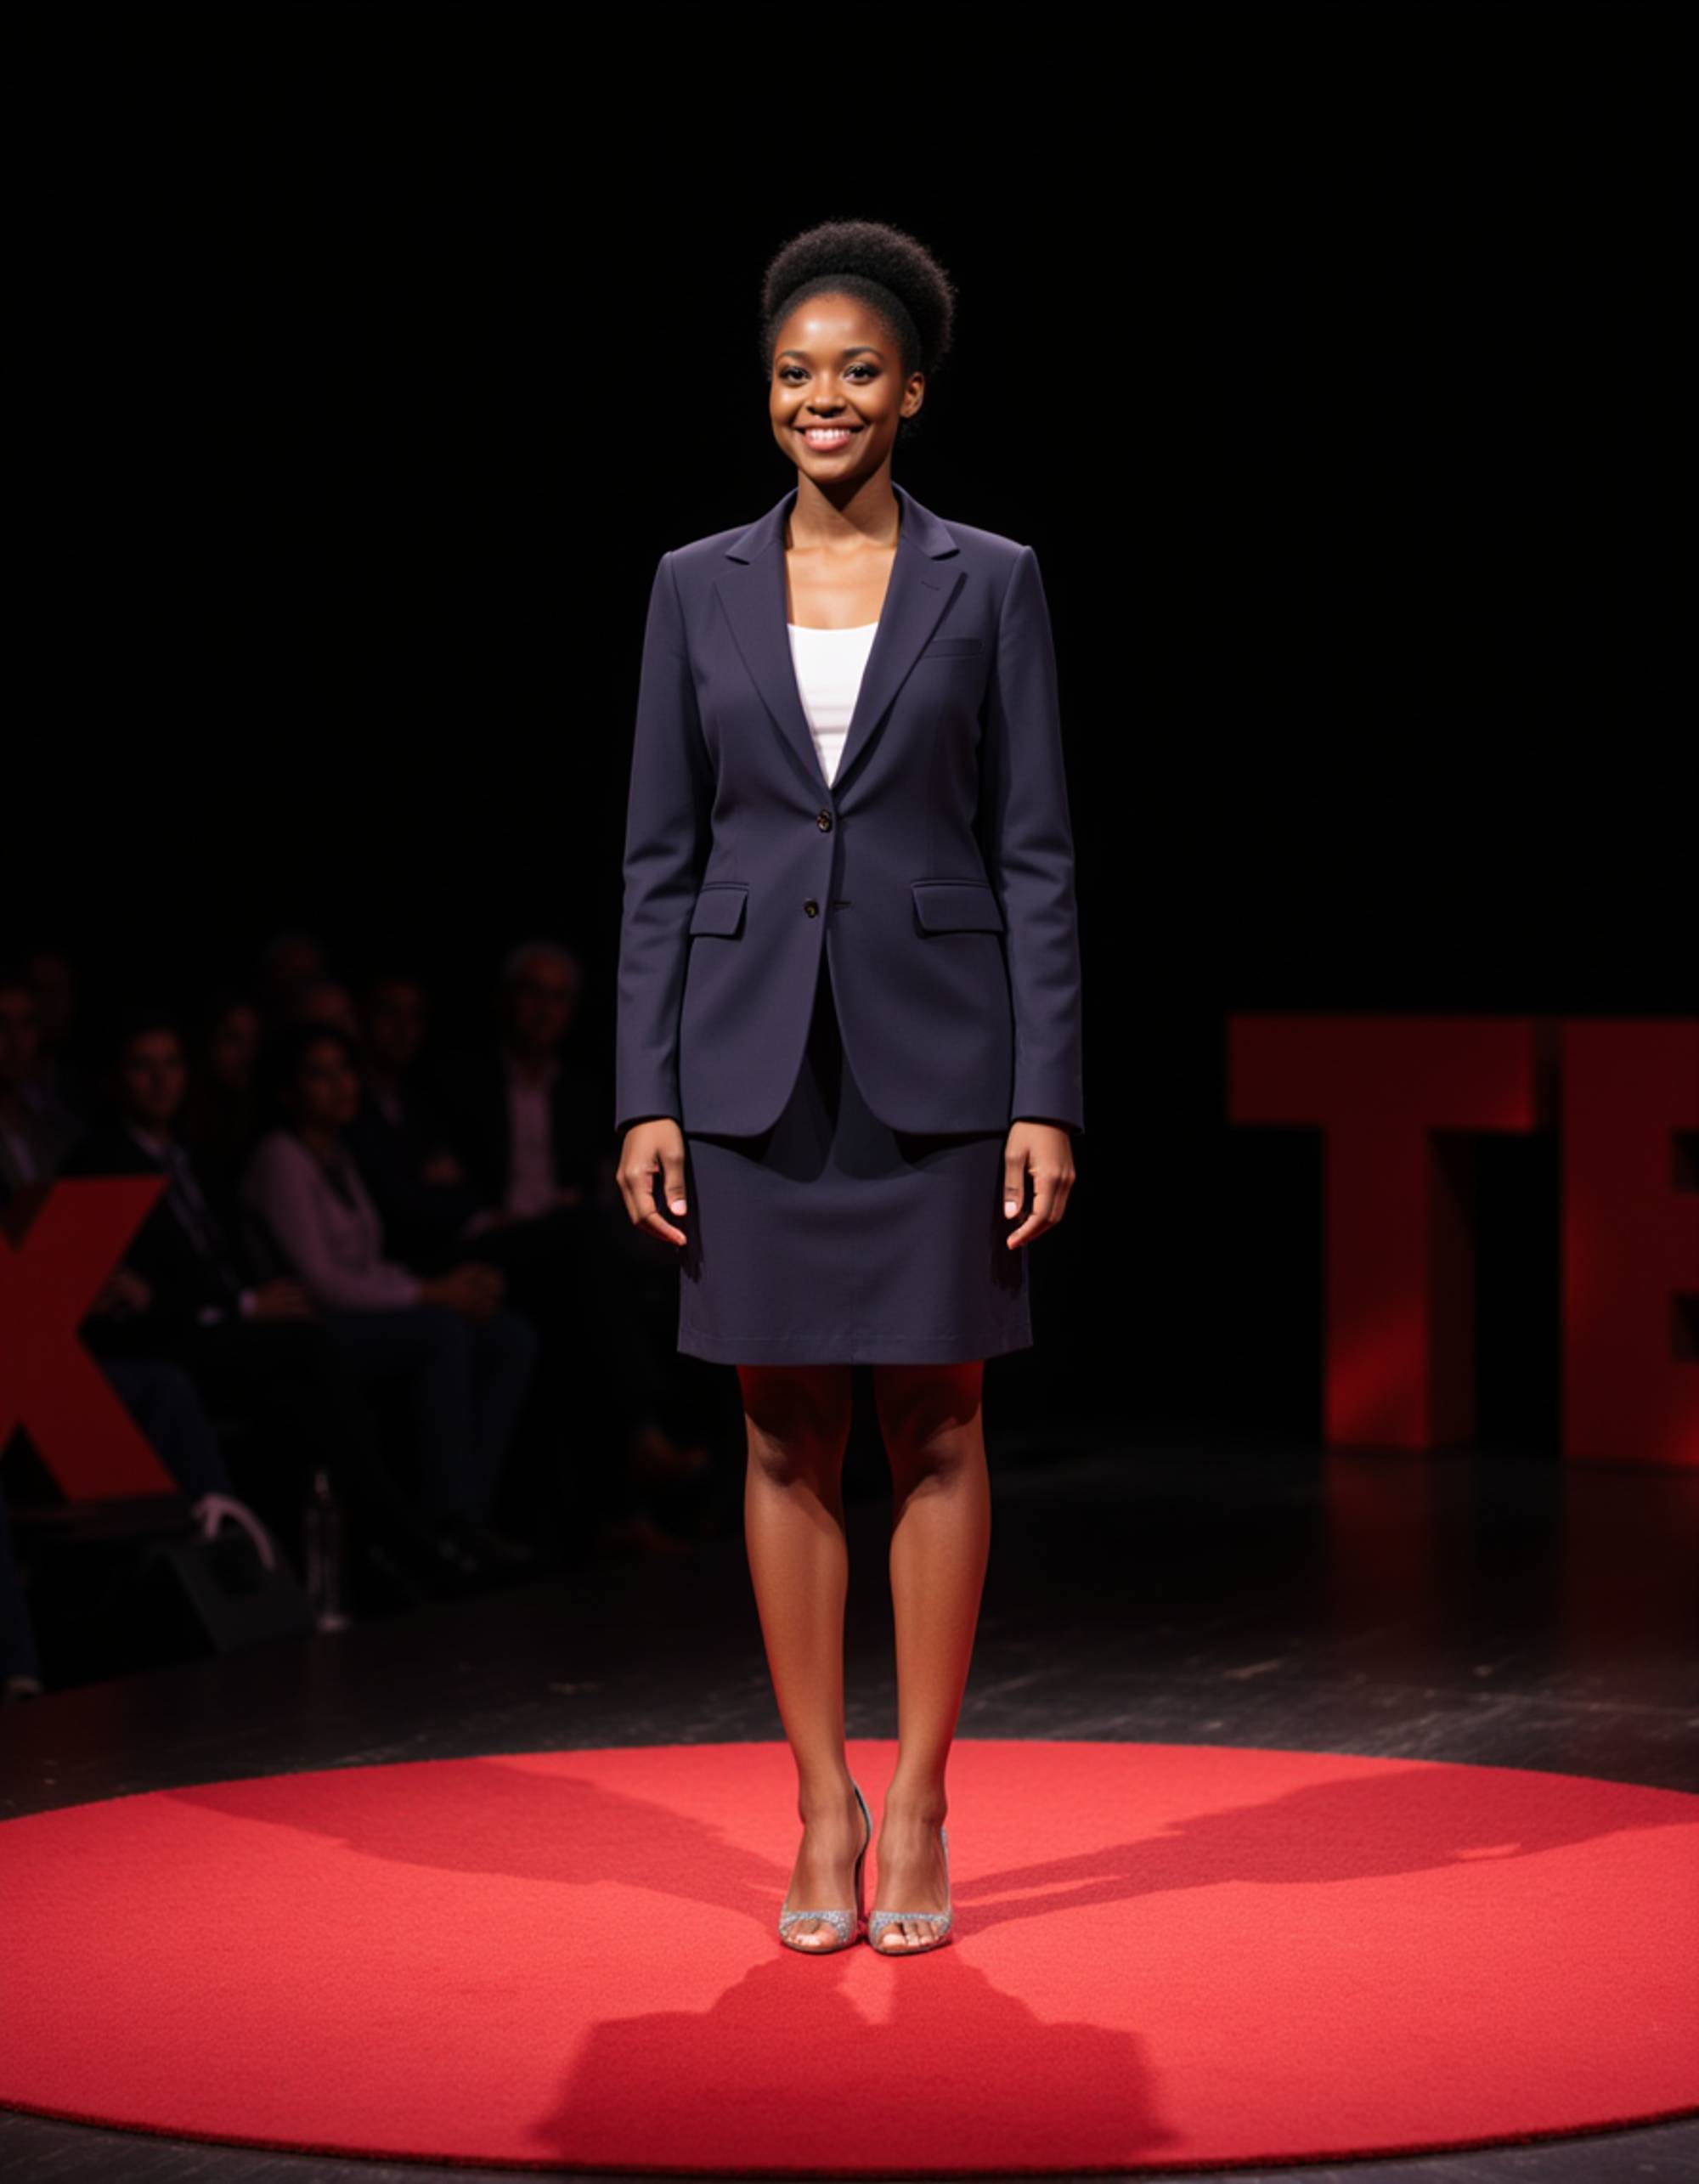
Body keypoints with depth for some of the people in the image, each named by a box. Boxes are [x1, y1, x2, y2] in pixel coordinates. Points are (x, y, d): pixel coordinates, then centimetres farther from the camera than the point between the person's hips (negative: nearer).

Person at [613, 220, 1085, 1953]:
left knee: (934, 1431, 4)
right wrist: (645, 1096, -2)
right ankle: (823, 1808, 15)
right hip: (754, 1059, 2)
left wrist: (1046, 1097, -7)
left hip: (934, 1057, -1)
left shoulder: (989, 584, 2)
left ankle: (919, 1808, 13)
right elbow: (659, 857, 5)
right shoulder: (698, 589, 6)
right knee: (786, 1438, 5)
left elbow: (1035, 855, 0)